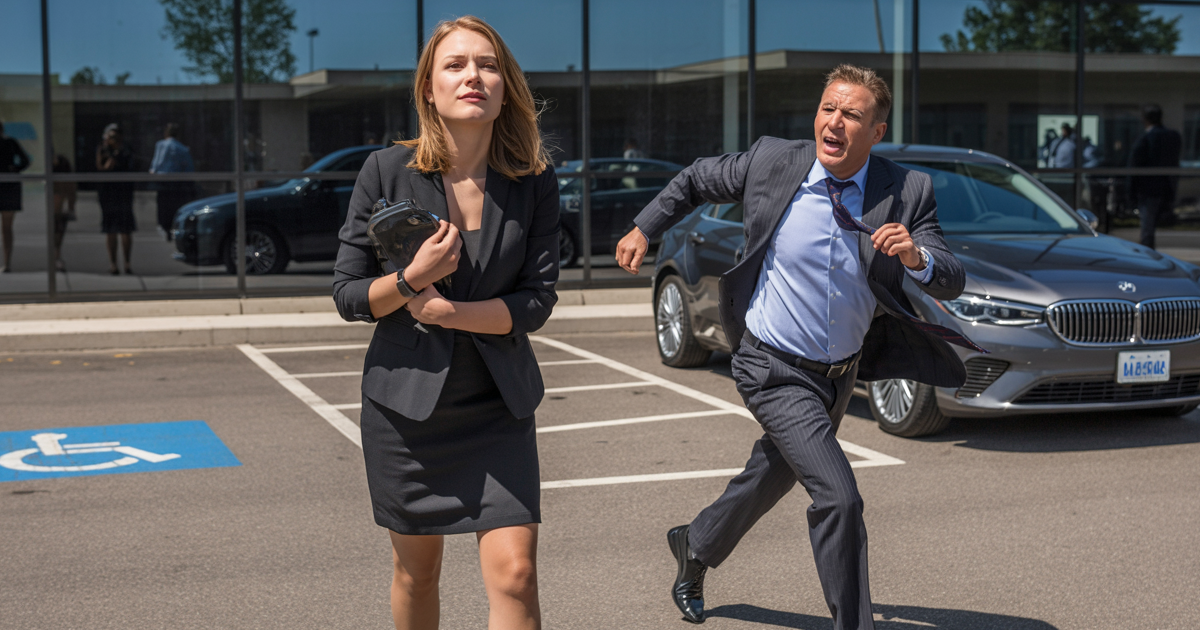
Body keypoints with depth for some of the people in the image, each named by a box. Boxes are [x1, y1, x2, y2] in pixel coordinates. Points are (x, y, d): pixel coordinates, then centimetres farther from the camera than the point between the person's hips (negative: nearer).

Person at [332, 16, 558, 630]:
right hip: (407, 399, 0)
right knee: (416, 572, 14)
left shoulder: (534, 182, -6)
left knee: (514, 573, -8)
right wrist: (412, 278, -24)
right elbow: (348, 295, -5)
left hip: (497, 405, 0)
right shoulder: (388, 171, -8)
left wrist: (450, 312, -20)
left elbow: (538, 300, -6)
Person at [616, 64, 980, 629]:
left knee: (773, 476, 25)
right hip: (774, 369, -4)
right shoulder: (772, 161, -14)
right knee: (838, 498, -18)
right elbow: (696, 180, 4)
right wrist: (644, 228, 5)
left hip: (842, 371, 4)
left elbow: (951, 284, -16)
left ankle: (695, 545, 54)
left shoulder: (907, 191, -13)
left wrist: (916, 257, -37)